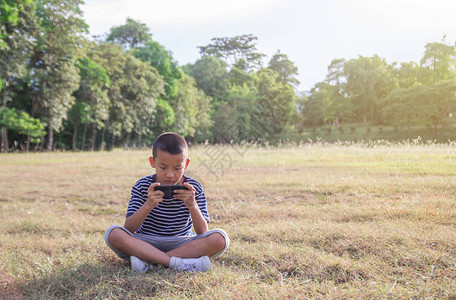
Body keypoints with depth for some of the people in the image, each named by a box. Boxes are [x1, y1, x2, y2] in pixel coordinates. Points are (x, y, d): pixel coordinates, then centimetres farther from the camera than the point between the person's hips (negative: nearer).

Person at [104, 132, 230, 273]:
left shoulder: (194, 188, -5)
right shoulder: (143, 186, -5)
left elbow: (203, 233, -11)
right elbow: (128, 230, -13)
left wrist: (192, 205, -28)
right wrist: (148, 205, -30)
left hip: (182, 244, 0)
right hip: (145, 243, 0)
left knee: (220, 238, -26)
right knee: (113, 233, -28)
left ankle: (148, 260, -25)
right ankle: (179, 263, -30)